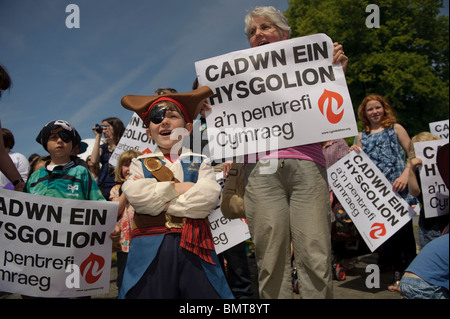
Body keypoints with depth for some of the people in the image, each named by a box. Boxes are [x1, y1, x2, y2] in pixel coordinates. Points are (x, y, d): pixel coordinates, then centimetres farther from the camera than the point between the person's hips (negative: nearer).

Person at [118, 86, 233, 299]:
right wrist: (175, 188, -9)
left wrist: (156, 198, -9)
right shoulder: (140, 164, 13)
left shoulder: (200, 163, 10)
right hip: (150, 247, 1)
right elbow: (135, 194, -8)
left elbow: (208, 197, -9)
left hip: (192, 246, 0)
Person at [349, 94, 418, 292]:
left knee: (403, 227, -5)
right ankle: (398, 272, 16)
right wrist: (353, 153, -3)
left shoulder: (395, 128, 8)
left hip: (398, 188, -3)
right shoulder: (362, 136, 15)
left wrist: (405, 175, -11)